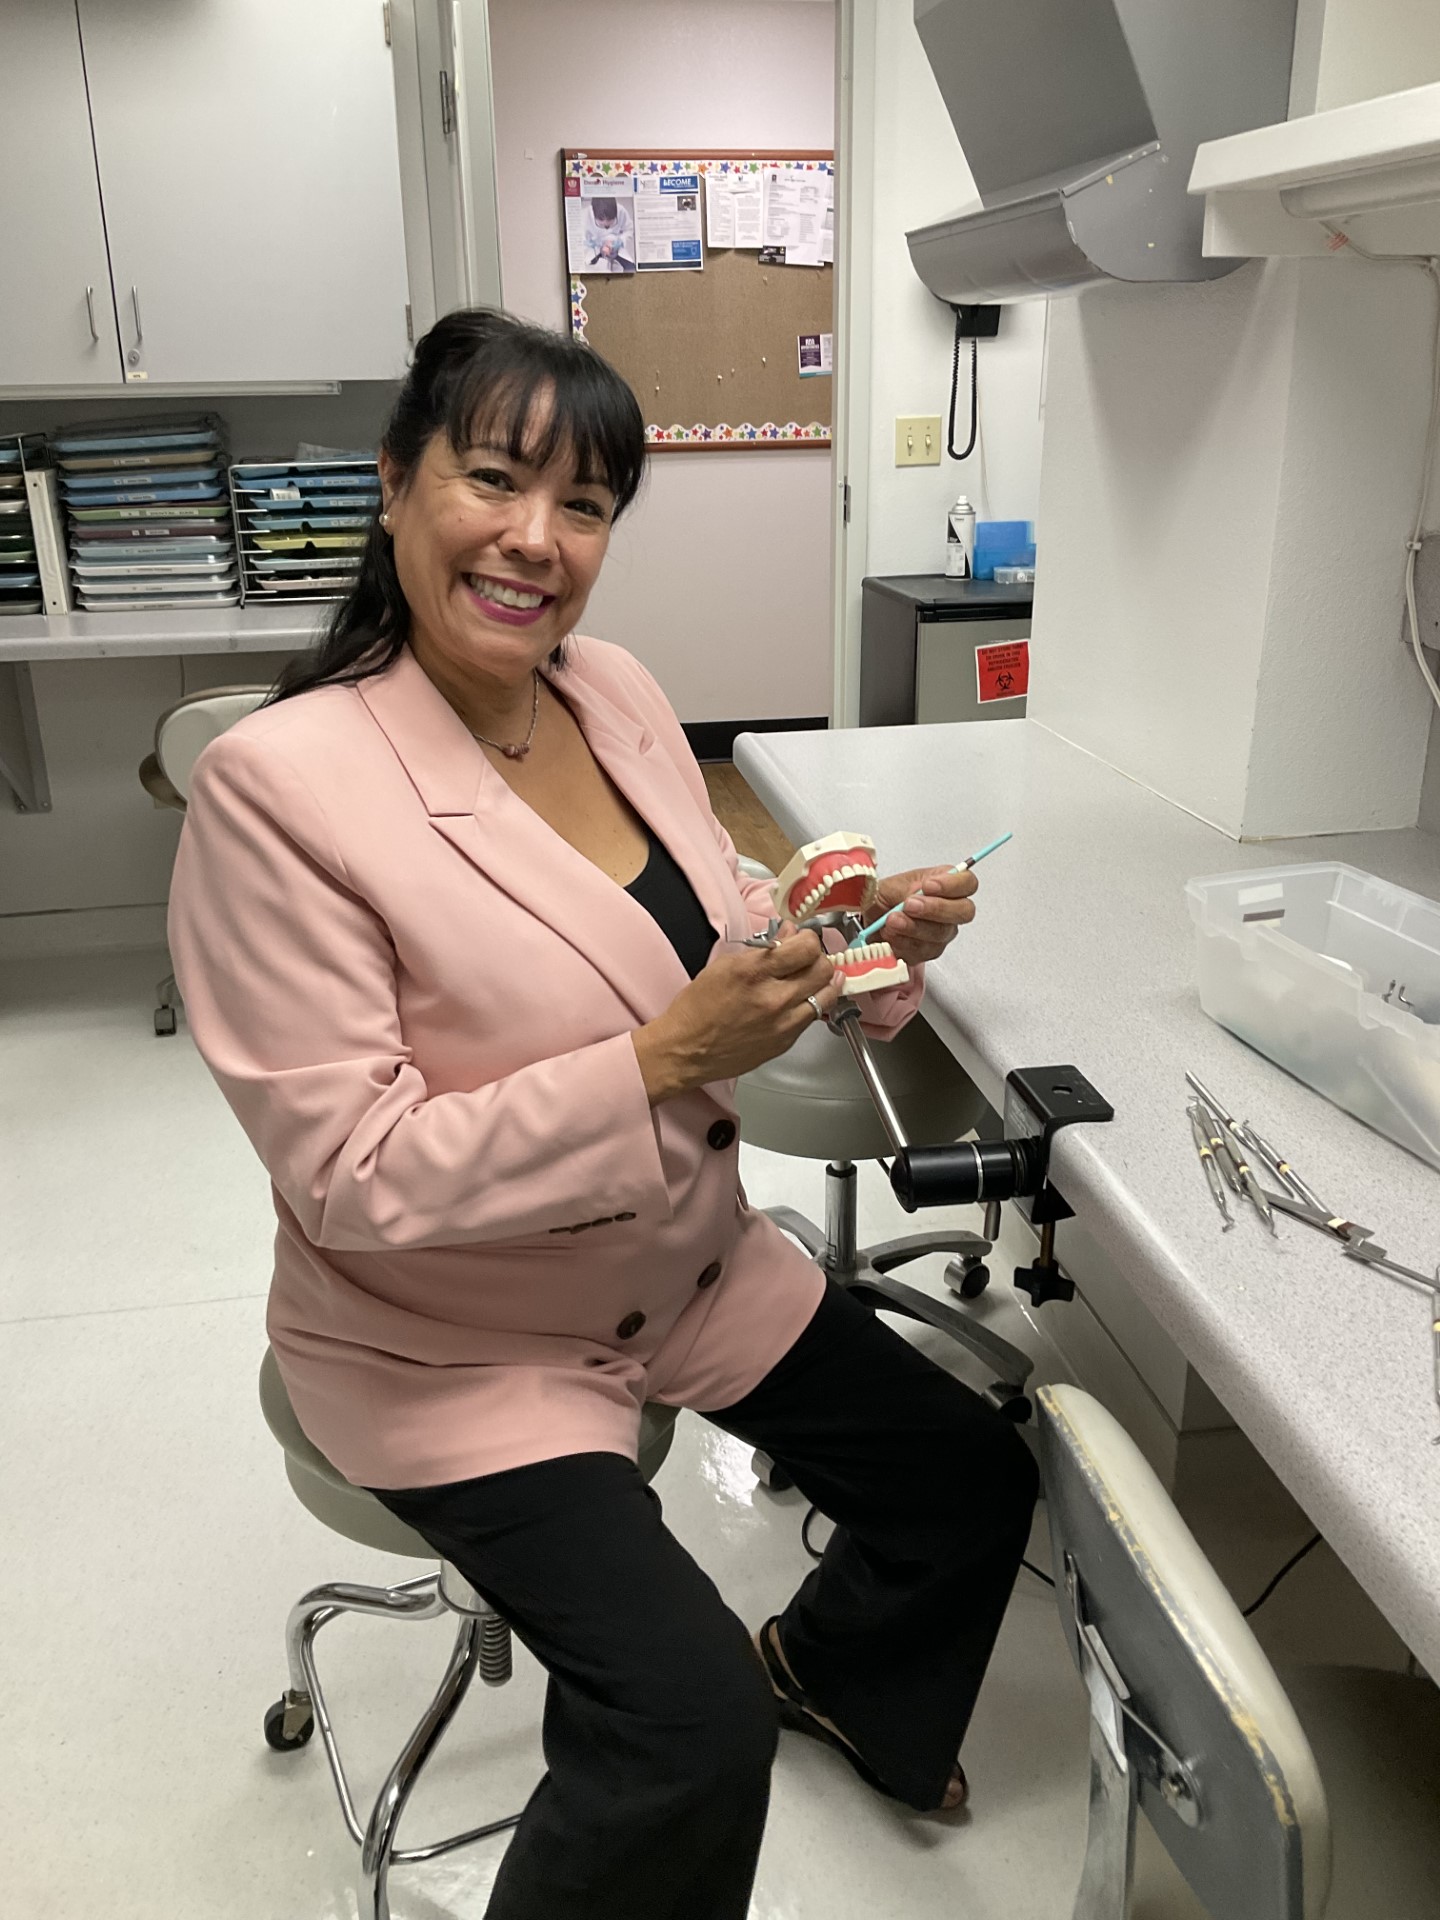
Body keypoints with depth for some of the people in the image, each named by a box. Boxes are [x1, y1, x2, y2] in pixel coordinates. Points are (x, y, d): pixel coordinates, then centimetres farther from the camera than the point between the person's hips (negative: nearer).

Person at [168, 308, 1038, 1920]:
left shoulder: (619, 694, -4)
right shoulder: (280, 784, -24)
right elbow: (355, 1176, -24)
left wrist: (864, 946, -12)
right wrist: (665, 1060, -29)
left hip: (692, 1262, 7)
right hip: (450, 1342, -6)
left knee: (973, 1481, 13)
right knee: (689, 1727, -17)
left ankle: (824, 1668, 46)